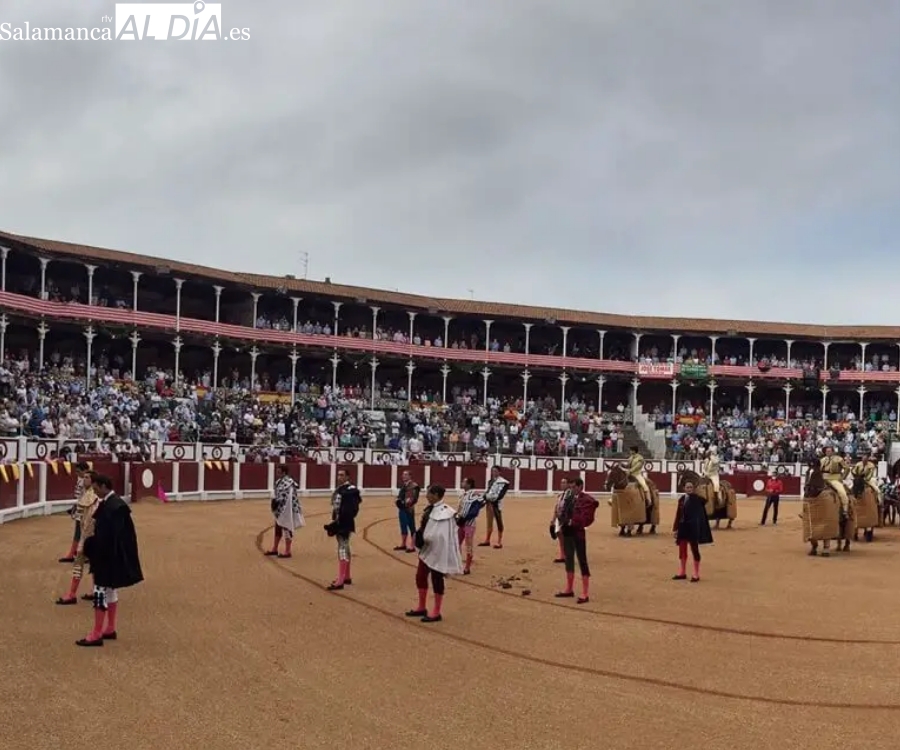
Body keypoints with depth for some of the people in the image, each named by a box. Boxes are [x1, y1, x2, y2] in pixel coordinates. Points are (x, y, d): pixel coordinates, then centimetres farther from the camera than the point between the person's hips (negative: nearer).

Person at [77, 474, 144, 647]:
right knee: (110, 591, 17)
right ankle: (110, 629, 27)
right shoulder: (107, 503, 8)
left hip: (109, 556, -10)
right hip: (106, 554, 10)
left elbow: (110, 536, -26)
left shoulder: (115, 506, -22)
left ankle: (96, 635, 2)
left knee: (101, 591, -4)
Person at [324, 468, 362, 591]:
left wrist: (342, 522, -25)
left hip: (345, 524, -11)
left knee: (342, 550, -11)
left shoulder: (350, 490, -17)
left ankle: (340, 582, -12)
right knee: (345, 549, 18)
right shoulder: (339, 489, 13)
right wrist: (335, 522, 16)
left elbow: (352, 510, -24)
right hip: (339, 523, 11)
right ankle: (346, 577, 31)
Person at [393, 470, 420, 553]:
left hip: (409, 510, -8)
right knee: (403, 527, 17)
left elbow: (415, 498, -17)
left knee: (411, 528, 0)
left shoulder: (414, 486, -12)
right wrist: (399, 500, 5)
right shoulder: (403, 485, 14)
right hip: (402, 509, 8)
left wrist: (408, 502, -24)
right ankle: (403, 544, 28)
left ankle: (412, 546, 5)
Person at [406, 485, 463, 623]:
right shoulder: (431, 509, 6)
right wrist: (419, 536, -1)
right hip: (427, 550, 10)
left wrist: (422, 537, -17)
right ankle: (421, 607, 32)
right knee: (420, 577, 17)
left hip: (438, 551, -10)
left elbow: (438, 536, -26)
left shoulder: (444, 513, -23)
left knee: (436, 580, 2)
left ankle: (436, 612, 15)